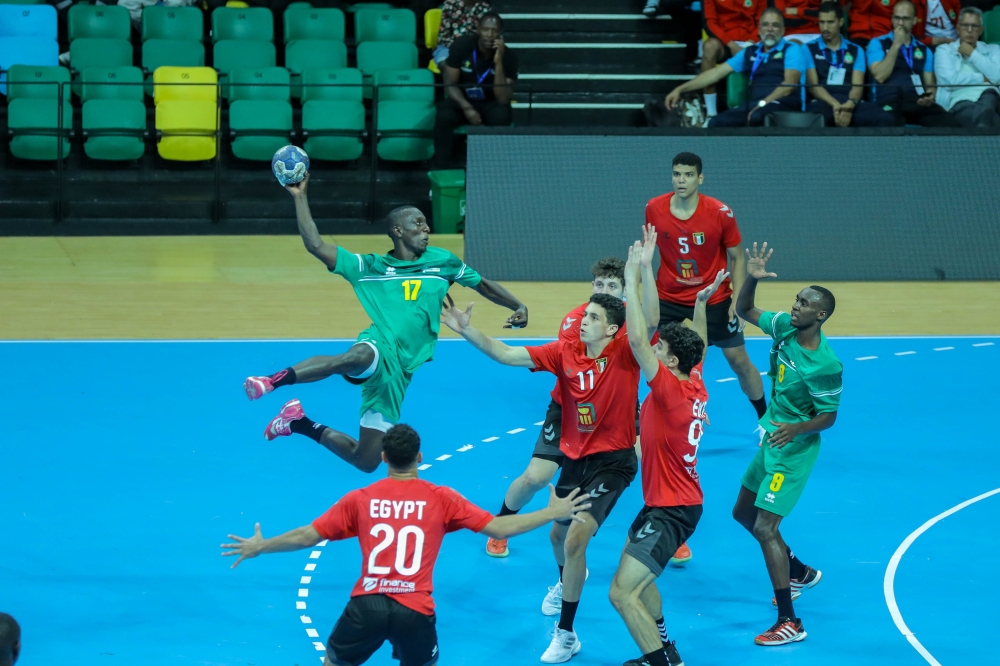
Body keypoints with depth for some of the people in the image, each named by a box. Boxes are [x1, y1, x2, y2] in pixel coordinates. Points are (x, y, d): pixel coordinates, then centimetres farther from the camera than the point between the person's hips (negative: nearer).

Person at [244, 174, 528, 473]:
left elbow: (483, 284, 28)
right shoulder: (368, 267, 9)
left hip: (398, 373, 3)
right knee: (358, 357, -45)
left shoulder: (442, 262, 16)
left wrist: (518, 306, 16)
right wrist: (300, 197, 0)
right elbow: (316, 245, 4)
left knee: (366, 461, -2)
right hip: (377, 348, -3)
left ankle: (303, 425, 23)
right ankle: (275, 380, -46)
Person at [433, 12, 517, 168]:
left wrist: (498, 62, -32)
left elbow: (503, 99, -23)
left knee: (502, 116, -35)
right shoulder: (461, 45, -14)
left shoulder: (509, 56, -16)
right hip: (462, 100, 0)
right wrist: (467, 108, -28)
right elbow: (450, 84, -10)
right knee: (444, 117, -32)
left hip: (490, 104, 0)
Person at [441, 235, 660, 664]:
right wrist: (467, 332, -19)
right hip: (575, 458, 6)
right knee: (558, 534, 24)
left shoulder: (624, 353, -15)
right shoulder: (565, 353, -5)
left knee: (576, 537, -19)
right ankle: (566, 580, 63)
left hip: (612, 462, -6)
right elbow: (505, 355, -7)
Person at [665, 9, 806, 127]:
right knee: (716, 123, -20)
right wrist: (680, 89, 14)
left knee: (757, 116, -39)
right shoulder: (750, 52, 22)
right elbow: (716, 73, 21)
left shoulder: (791, 49, 6)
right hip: (754, 106, 6)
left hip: (783, 105, -6)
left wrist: (763, 104, -22)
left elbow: (789, 84, -9)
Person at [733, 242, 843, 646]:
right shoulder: (785, 328, -6)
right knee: (743, 513, 21)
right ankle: (800, 573, 41)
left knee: (764, 527, -14)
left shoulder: (825, 365, -25)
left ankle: (789, 623, -11)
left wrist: (796, 430, -34)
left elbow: (828, 417, -17)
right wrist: (752, 279, -12)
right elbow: (745, 311, 6)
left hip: (792, 450, -9)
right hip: (771, 441, 9)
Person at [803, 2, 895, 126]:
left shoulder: (856, 50, 21)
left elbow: (858, 85, 7)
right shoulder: (809, 49, 13)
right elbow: (813, 85, 1)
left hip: (851, 104, 3)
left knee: (886, 119, -30)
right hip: (824, 103, -3)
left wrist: (850, 105, -18)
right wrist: (835, 105, -18)